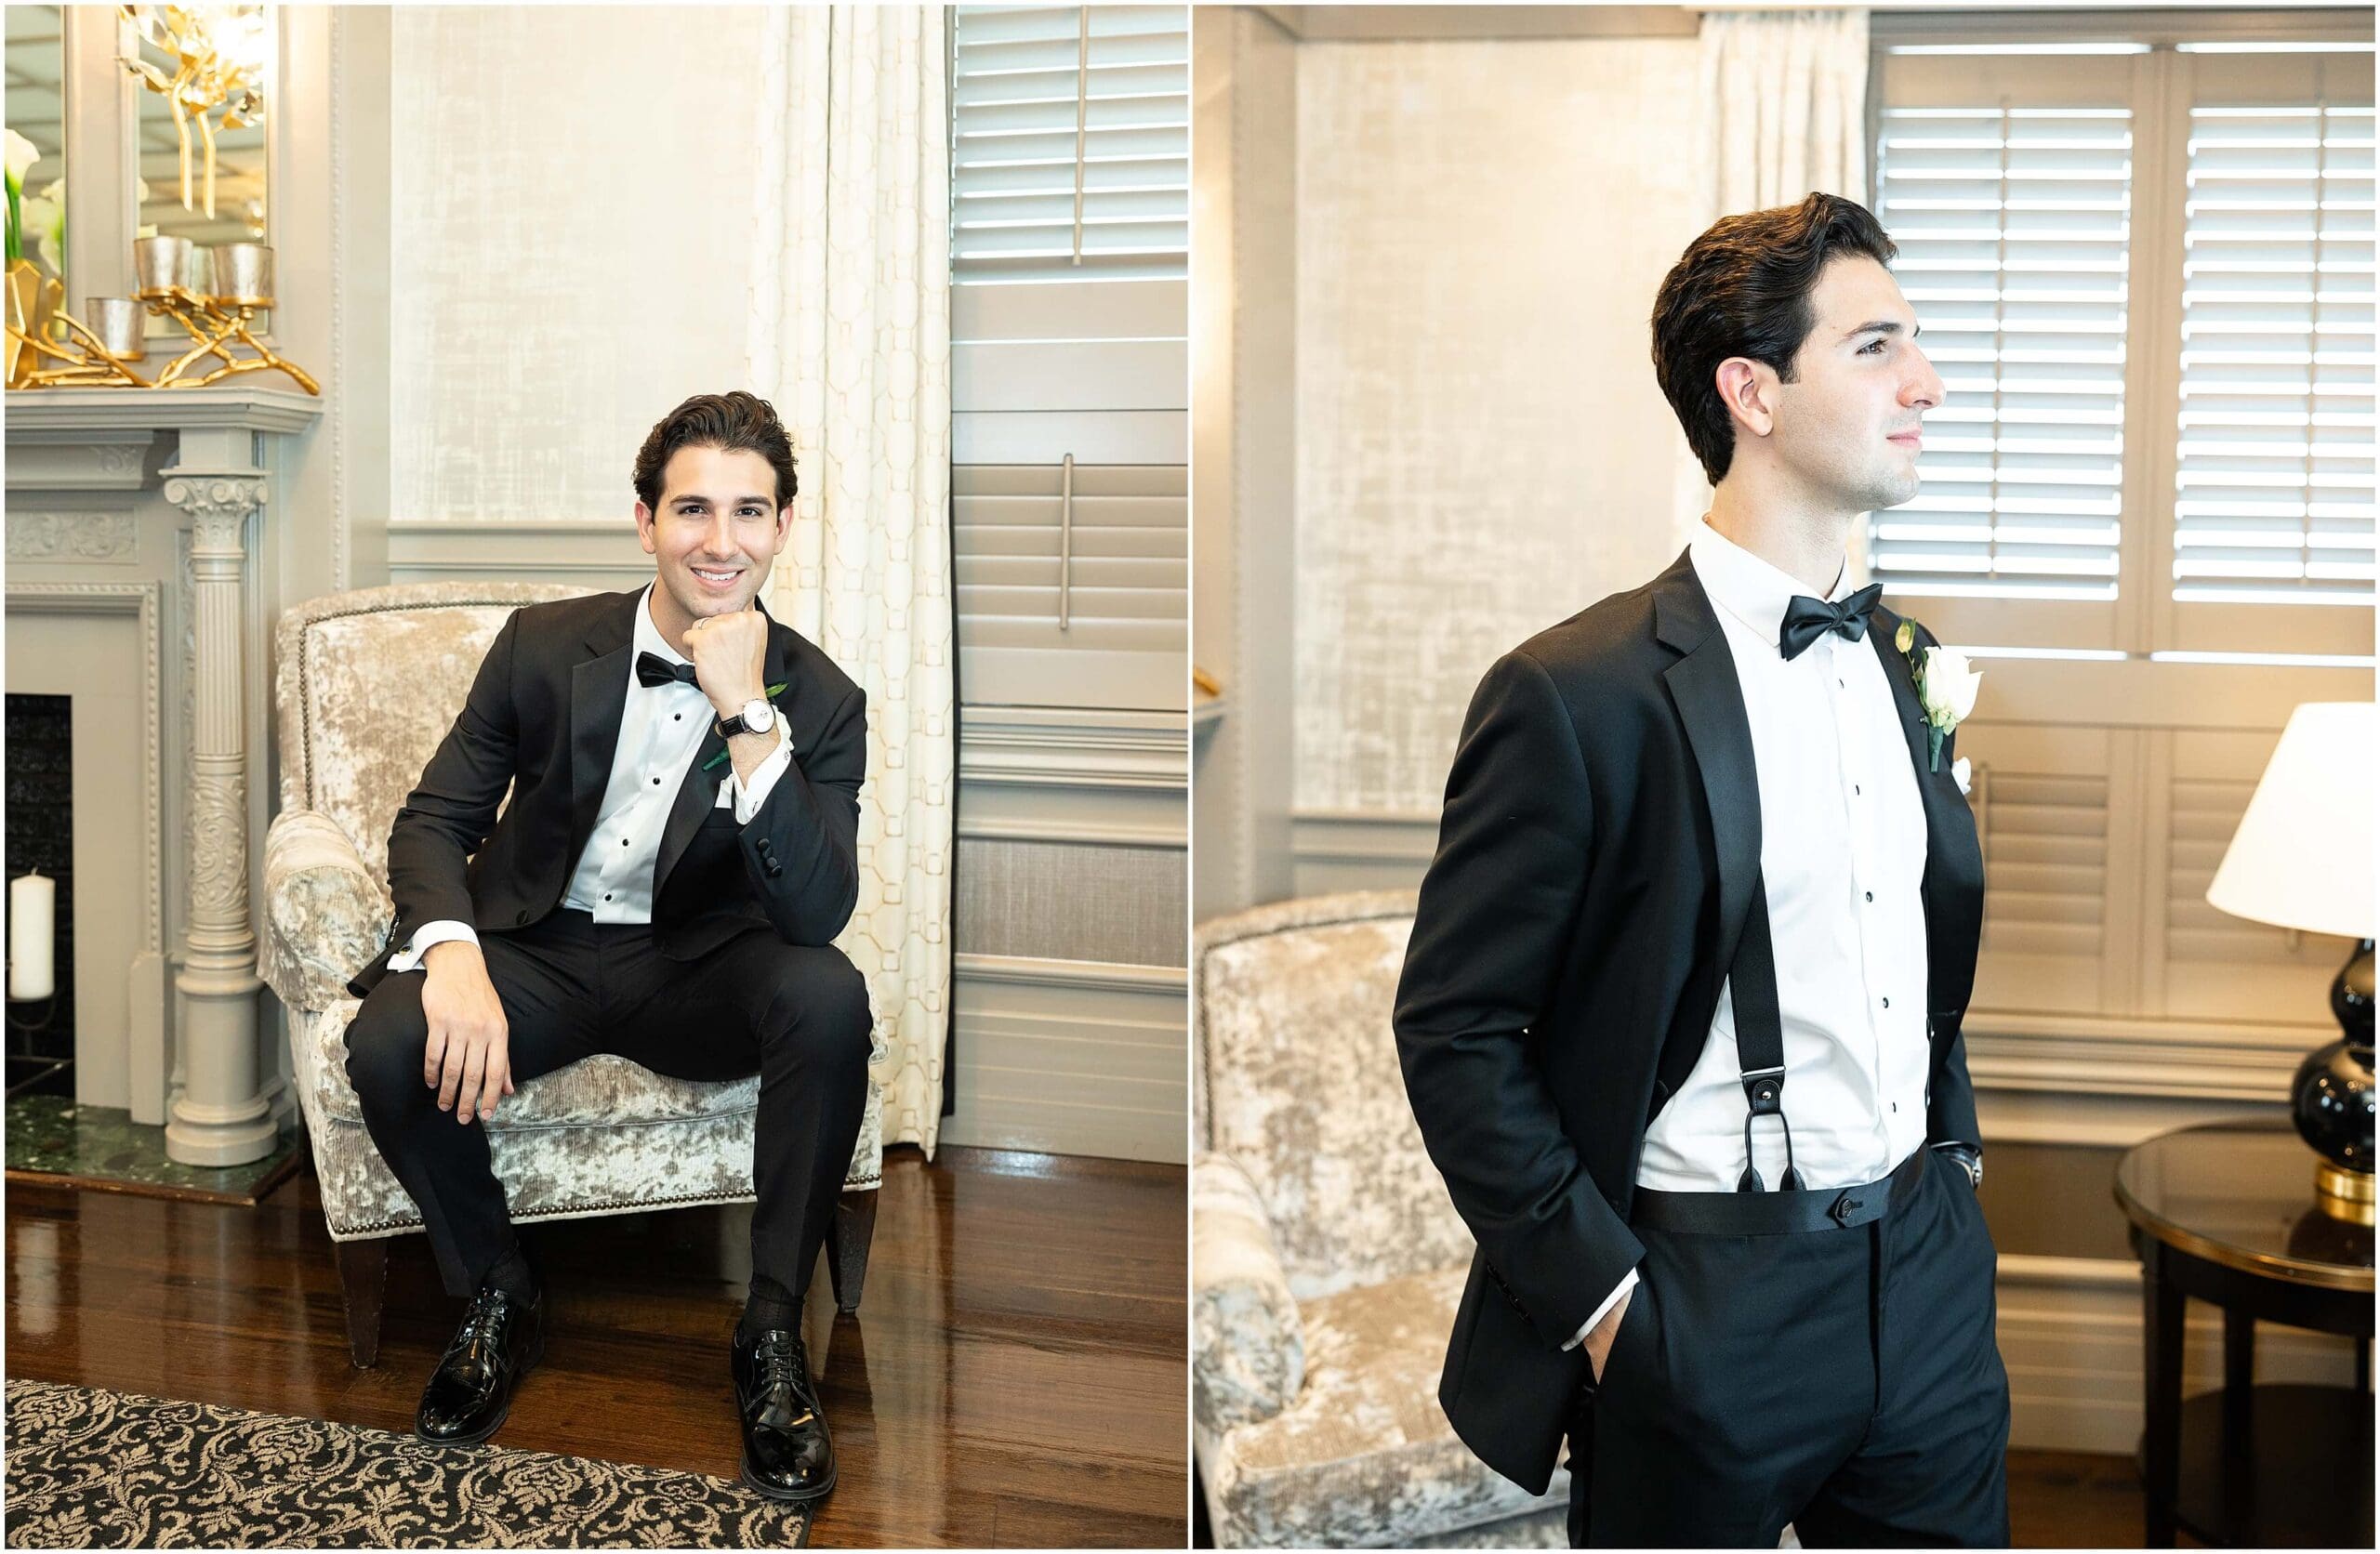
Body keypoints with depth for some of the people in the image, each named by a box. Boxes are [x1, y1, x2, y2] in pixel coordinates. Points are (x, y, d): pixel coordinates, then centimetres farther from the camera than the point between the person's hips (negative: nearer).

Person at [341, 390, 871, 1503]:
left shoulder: (819, 701, -11)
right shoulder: (544, 645, -6)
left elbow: (816, 914, -23)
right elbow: (433, 819, -2)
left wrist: (747, 715, -33)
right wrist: (451, 952, -25)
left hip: (697, 969, -1)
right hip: (537, 950, 1)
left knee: (828, 995, -33)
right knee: (386, 1044, -29)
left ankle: (771, 1331, -15)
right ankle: (497, 1295, 1)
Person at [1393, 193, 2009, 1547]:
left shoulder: (1906, 661, 8)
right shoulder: (1578, 693, -15)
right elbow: (1453, 1027, -14)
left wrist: (1954, 1156, 11)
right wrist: (1597, 1292, -14)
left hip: (1928, 1274, 6)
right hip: (1706, 1315, -6)